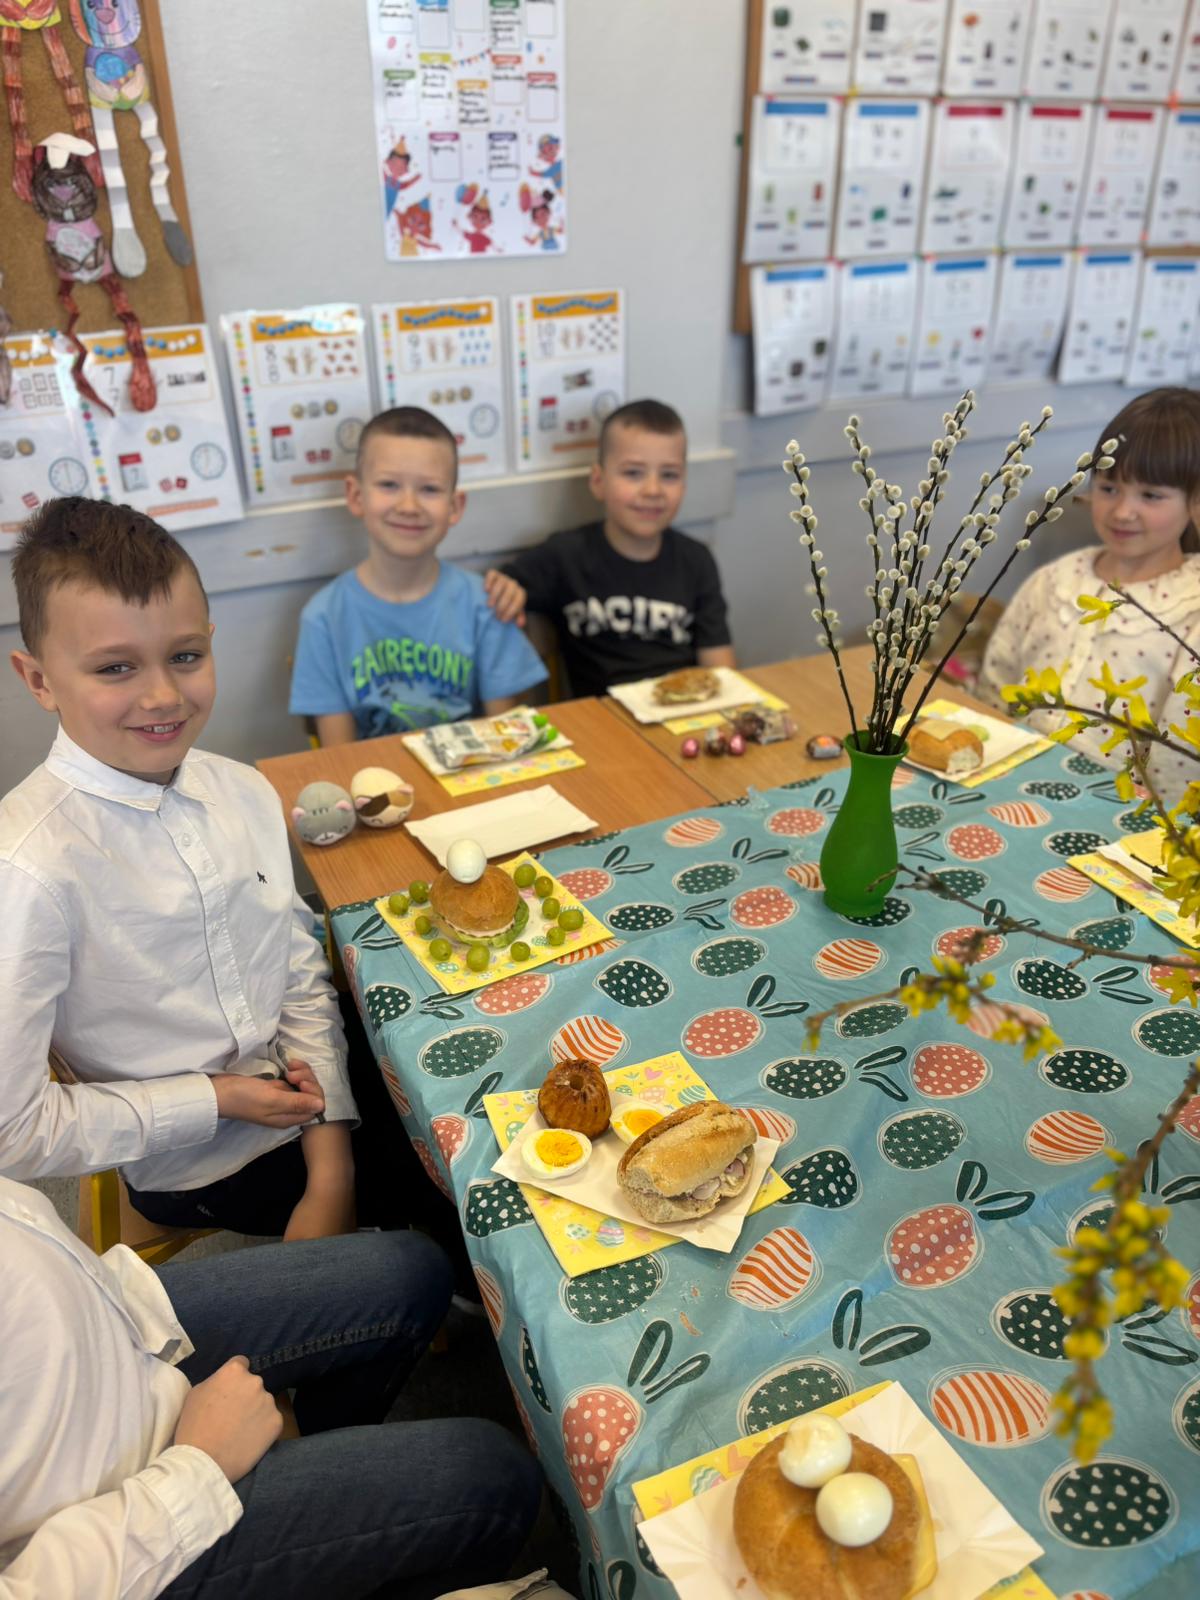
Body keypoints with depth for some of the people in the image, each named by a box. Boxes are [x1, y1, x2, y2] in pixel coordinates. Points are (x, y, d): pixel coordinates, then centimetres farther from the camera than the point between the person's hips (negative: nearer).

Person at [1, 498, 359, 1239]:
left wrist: (330, 1172, -8)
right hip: (204, 1169, -4)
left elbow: (303, 977, -1)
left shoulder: (245, 792, -8)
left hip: (314, 1101, 5)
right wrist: (213, 1100, -16)